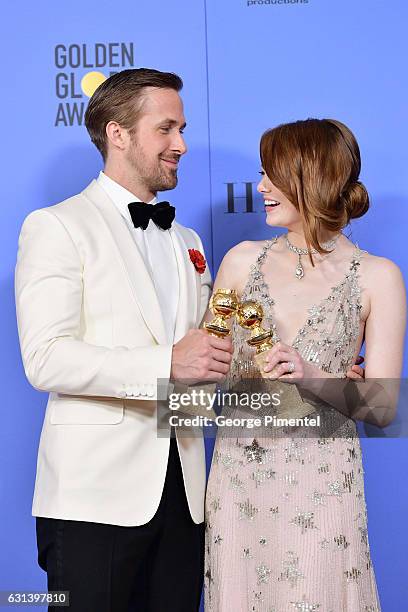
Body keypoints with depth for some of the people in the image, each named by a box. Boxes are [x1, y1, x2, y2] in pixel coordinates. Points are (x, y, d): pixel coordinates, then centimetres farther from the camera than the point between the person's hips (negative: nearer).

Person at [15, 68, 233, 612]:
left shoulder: (186, 241, 20)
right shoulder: (56, 226, -3)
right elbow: (45, 360, -15)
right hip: (95, 495, -6)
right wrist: (167, 364, -22)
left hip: (182, 490, 6)